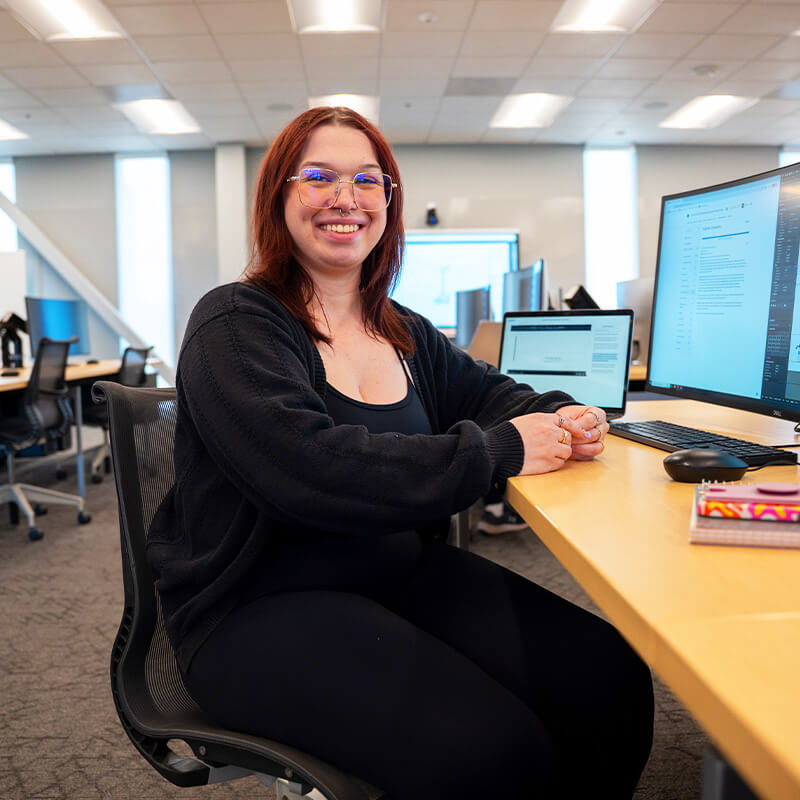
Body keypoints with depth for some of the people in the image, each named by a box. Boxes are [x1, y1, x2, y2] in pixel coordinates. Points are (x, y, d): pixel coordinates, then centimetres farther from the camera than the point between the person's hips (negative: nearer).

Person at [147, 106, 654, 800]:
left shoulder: (405, 333, 12)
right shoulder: (235, 325, -9)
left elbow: (485, 390, 21)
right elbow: (311, 468, -24)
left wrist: (556, 416, -3)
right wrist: (497, 451, -22)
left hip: (407, 572, 6)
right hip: (262, 606, -6)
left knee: (611, 679, -10)